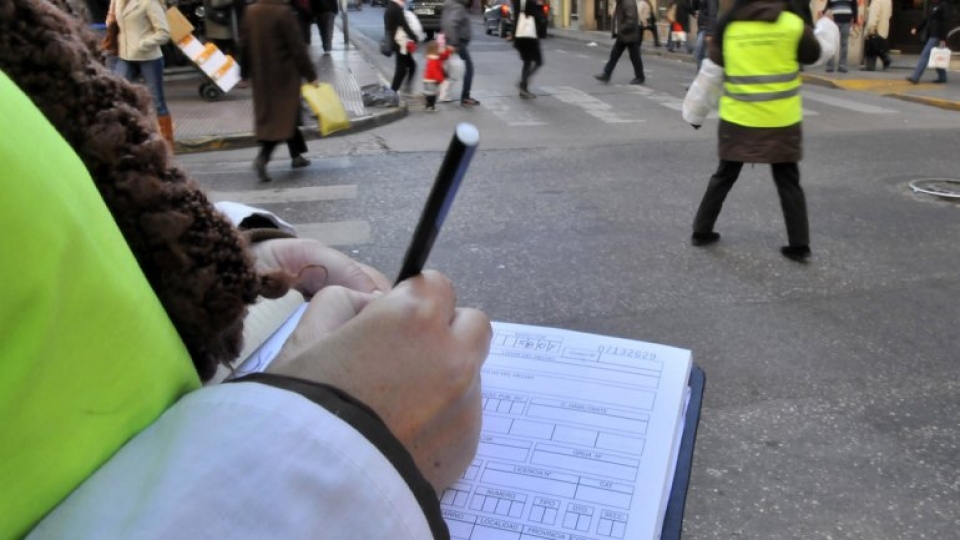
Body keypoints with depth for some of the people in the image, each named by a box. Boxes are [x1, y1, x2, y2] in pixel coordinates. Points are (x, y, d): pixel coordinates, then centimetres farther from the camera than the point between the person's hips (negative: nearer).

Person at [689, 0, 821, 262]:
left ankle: (702, 231, 23)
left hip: (737, 118, 1)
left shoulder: (728, 23, -5)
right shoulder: (792, 24, -8)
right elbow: (813, 54, 7)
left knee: (724, 177, 17)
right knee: (788, 183, 10)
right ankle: (799, 245, 11)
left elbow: (716, 59, 9)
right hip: (780, 120, -1)